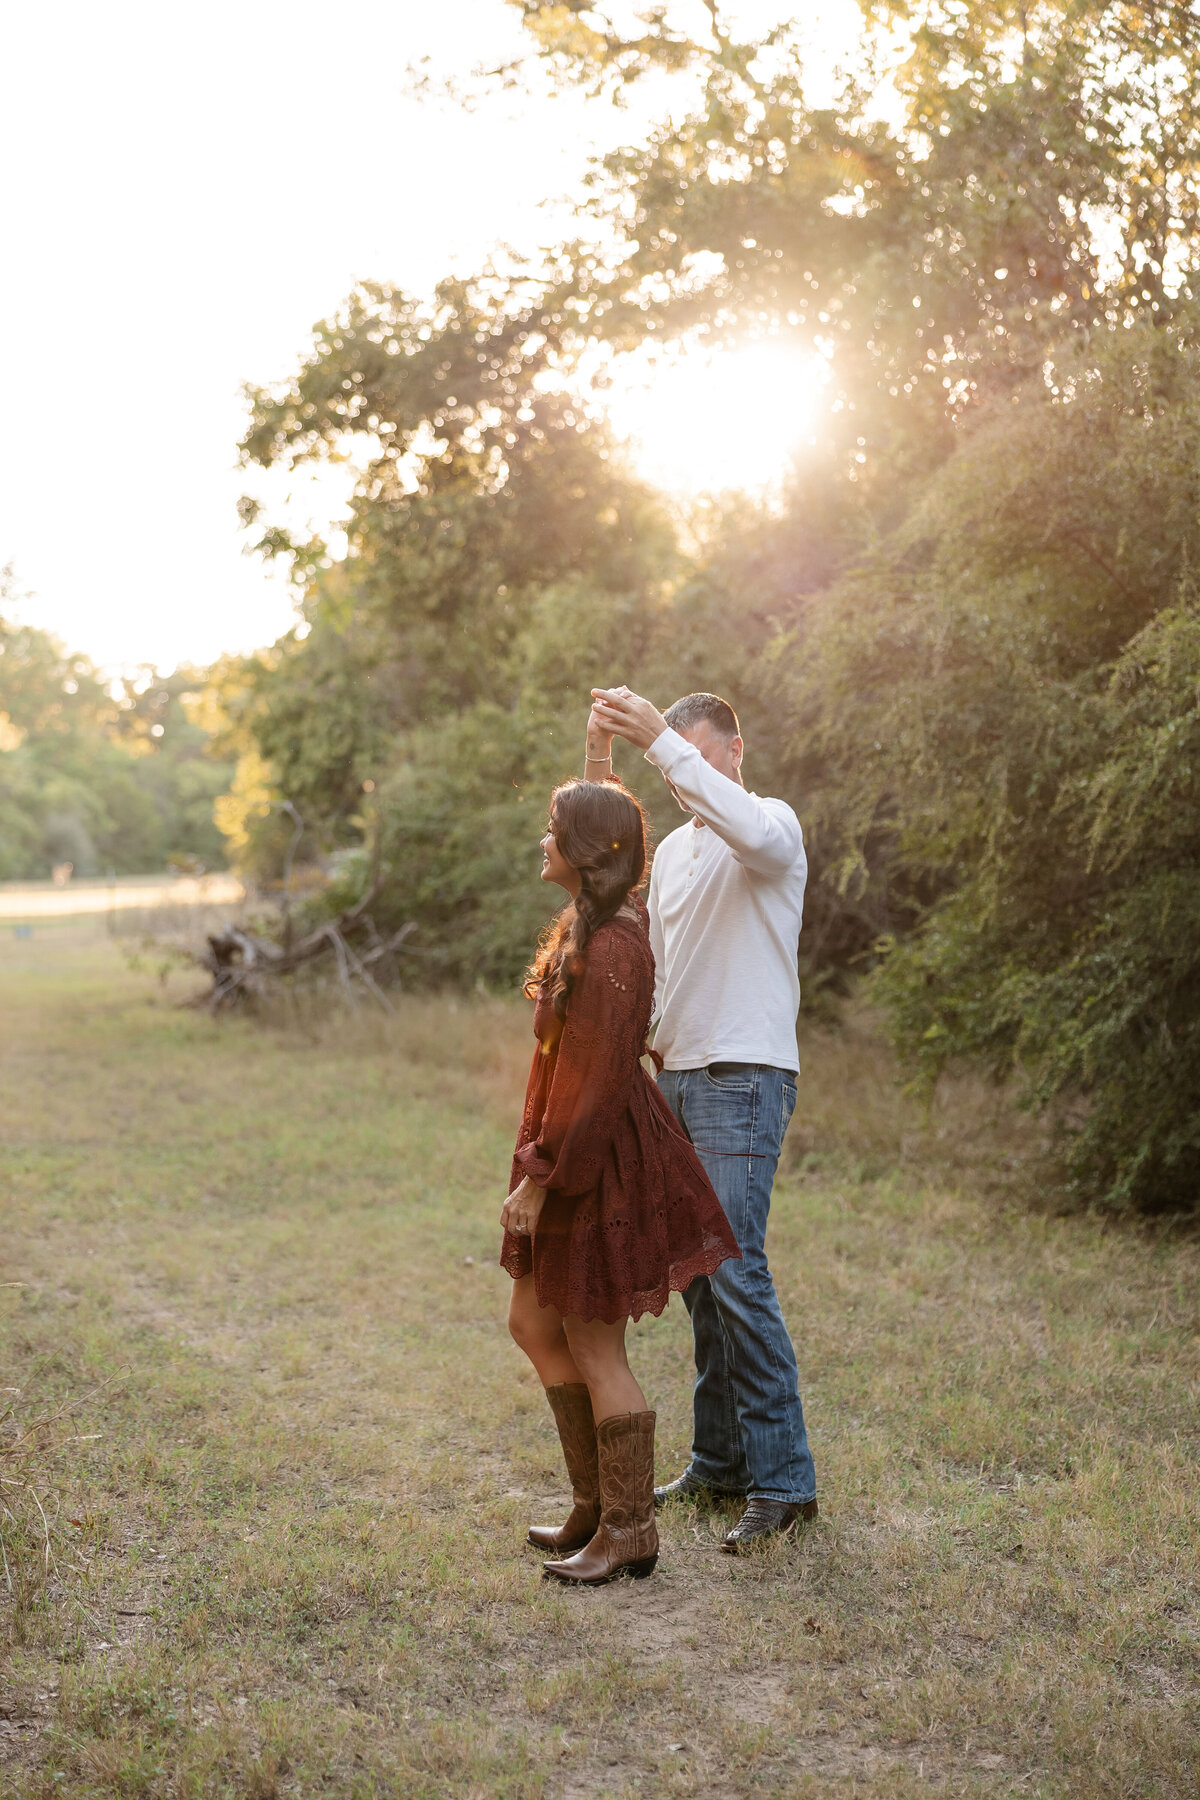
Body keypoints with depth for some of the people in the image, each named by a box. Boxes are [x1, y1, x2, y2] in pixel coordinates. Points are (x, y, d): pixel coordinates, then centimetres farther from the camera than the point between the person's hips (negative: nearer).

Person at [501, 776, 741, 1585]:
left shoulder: (610, 952, -24)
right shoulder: (589, 924, 5)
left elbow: (595, 1086, -24)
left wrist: (538, 1180, -20)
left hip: (601, 1161, -10)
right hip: (576, 1149, 10)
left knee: (593, 1348, 0)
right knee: (533, 1322, 17)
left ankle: (629, 1532, 15)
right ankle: (597, 1503, 28)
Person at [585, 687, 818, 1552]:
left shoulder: (772, 824, -5)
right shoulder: (672, 849, 19)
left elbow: (753, 833, -32)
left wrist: (660, 739, -32)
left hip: (743, 1078, -8)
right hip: (678, 1075, 8)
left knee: (734, 1266, -14)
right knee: (697, 1271, 9)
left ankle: (784, 1478, -9)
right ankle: (721, 1461, 18)